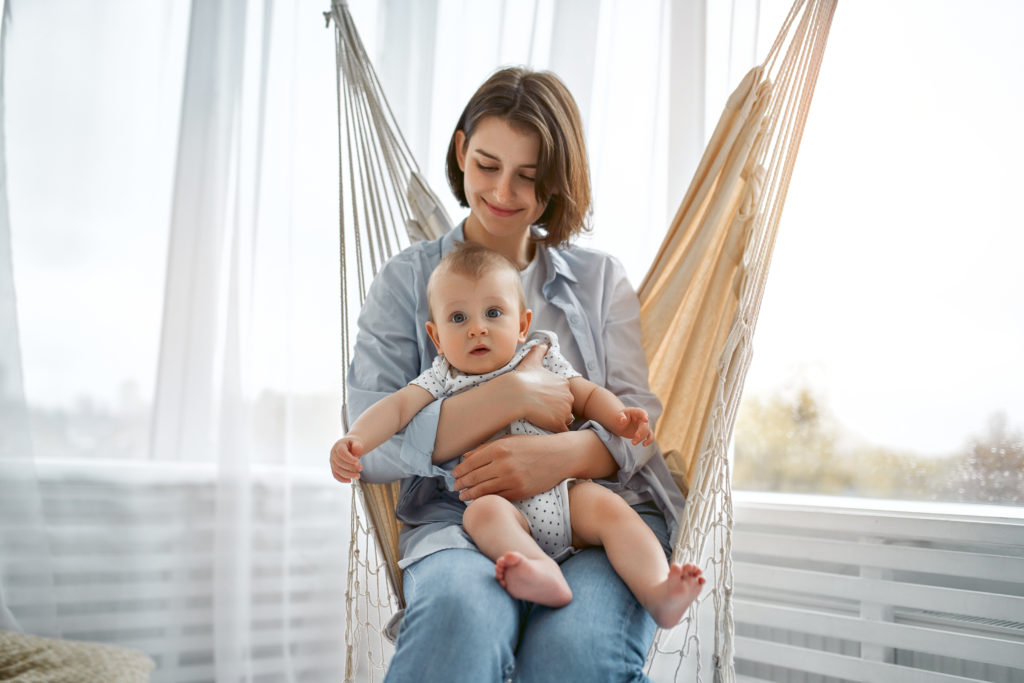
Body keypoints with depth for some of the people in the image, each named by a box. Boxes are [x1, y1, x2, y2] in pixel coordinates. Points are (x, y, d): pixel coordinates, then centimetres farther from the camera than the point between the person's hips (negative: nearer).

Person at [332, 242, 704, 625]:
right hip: (505, 510, -1)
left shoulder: (541, 361, 12)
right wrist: (355, 442, -22)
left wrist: (620, 418, -6)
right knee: (482, 510, -32)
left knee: (609, 507, -25)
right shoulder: (442, 381, 9)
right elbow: (396, 407, -3)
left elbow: (587, 395, 16)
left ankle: (657, 593, -35)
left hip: (563, 495, 1)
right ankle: (544, 572, -51)